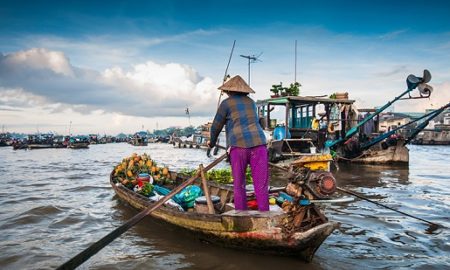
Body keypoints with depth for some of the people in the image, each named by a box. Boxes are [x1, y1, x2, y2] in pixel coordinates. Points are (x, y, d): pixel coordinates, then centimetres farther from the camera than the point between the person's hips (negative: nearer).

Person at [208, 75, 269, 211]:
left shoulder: (226, 103, 7)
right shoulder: (251, 102, 21)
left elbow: (216, 127, 10)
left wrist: (212, 142, 30)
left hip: (239, 145, -3)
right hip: (258, 143, 3)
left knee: (239, 184, 8)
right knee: (261, 184, 3)